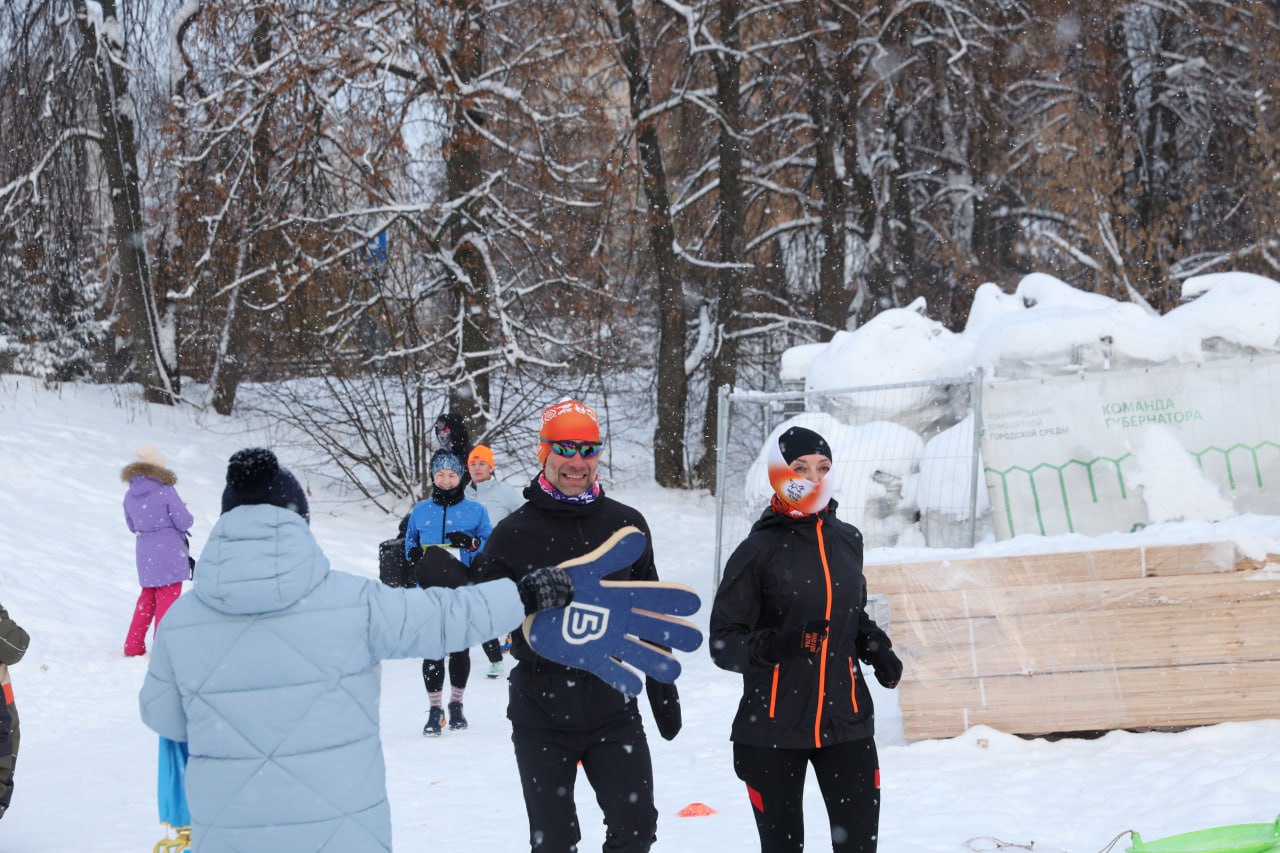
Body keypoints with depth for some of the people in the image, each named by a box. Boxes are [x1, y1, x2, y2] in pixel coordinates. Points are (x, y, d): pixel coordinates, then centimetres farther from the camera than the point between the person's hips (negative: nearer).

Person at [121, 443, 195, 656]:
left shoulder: (130, 495, 3)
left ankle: (133, 647, 20)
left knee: (147, 598, 19)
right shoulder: (165, 491, -14)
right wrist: (183, 512, 9)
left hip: (144, 553, 6)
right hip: (169, 551, -5)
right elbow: (185, 522, -12)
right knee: (167, 599, 1)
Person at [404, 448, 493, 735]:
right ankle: (435, 709, 7)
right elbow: (409, 541, 18)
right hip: (430, 592, 1)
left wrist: (471, 543, -17)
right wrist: (413, 553, -4)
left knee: (460, 650, 8)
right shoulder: (420, 511, 8)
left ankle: (456, 705, 24)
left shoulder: (475, 511, 3)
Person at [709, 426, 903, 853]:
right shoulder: (759, 550, -7)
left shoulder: (847, 540, 7)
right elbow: (723, 640, -7)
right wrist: (768, 646, -27)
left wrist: (877, 649, 4)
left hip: (846, 721, 3)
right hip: (772, 730, -3)